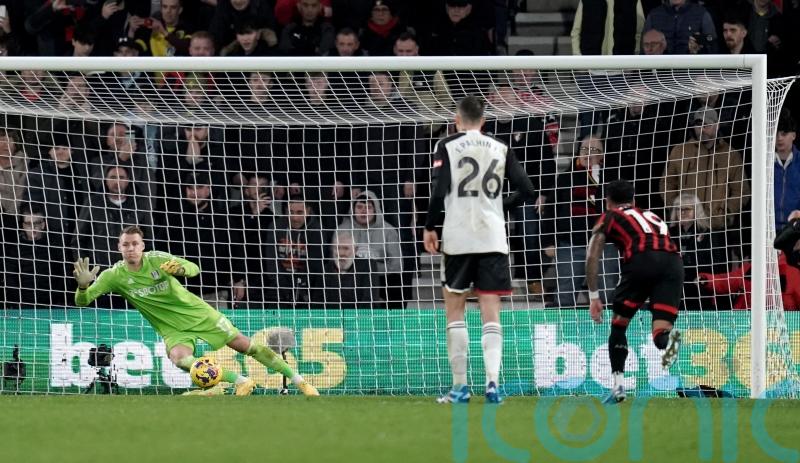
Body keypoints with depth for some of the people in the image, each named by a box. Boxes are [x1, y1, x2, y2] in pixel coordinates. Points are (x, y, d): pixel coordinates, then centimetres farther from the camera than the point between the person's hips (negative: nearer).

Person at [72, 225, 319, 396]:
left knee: (245, 345, -1)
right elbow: (82, 301, -15)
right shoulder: (114, 275, -12)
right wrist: (83, 285, -39)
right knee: (179, 357, -32)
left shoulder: (157, 259, -14)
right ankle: (241, 381, -21)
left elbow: (194, 269, -15)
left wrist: (180, 268, -39)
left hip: (197, 312, 0)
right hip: (173, 329, 0)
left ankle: (297, 380, 13)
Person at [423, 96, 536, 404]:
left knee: (454, 309, 8)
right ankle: (492, 381, -13)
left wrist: (429, 227, 1)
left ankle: (460, 387, 5)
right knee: (491, 312, 3)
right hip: (493, 238, 2)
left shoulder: (447, 147, -2)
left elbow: (439, 191, -11)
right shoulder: (500, 149, 7)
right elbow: (527, 190, 4)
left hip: (459, 239, -2)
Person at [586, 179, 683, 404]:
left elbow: (592, 256, 15)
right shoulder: (651, 215, 39)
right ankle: (668, 337, -36)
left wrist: (593, 297, 17)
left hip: (641, 259, -3)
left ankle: (618, 386, 14)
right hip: (673, 260, 3)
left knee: (619, 324, 17)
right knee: (660, 332, -1)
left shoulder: (610, 217, 26)